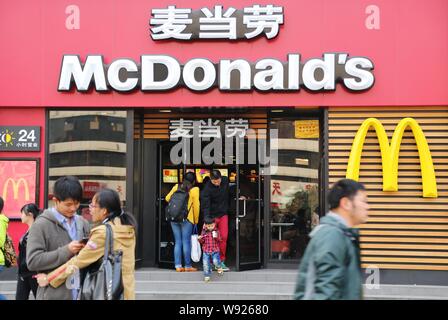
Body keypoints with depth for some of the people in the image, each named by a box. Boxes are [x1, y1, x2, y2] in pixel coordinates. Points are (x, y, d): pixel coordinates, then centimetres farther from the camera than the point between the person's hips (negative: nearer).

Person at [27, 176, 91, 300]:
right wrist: (66, 251, -18)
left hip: (81, 293, 5)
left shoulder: (83, 223, 10)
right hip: (54, 295, -5)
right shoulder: (41, 225, -7)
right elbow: (32, 261, -13)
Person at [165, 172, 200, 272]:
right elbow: (196, 206, -4)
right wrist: (196, 220, 7)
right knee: (186, 242, 1)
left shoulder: (176, 187, 9)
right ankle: (188, 266, 5)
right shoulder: (194, 190, -3)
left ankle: (178, 265, 9)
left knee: (177, 242, 9)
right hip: (186, 219, -4)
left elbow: (167, 198, 16)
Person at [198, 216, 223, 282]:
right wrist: (200, 239, -16)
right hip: (206, 251, 2)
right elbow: (202, 242, 6)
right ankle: (207, 275, 14)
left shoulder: (216, 231, -1)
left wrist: (216, 237, -25)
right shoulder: (204, 232, 2)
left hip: (215, 250, -2)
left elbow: (220, 240, -5)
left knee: (215, 261, -16)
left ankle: (219, 267, 18)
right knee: (205, 263, -1)